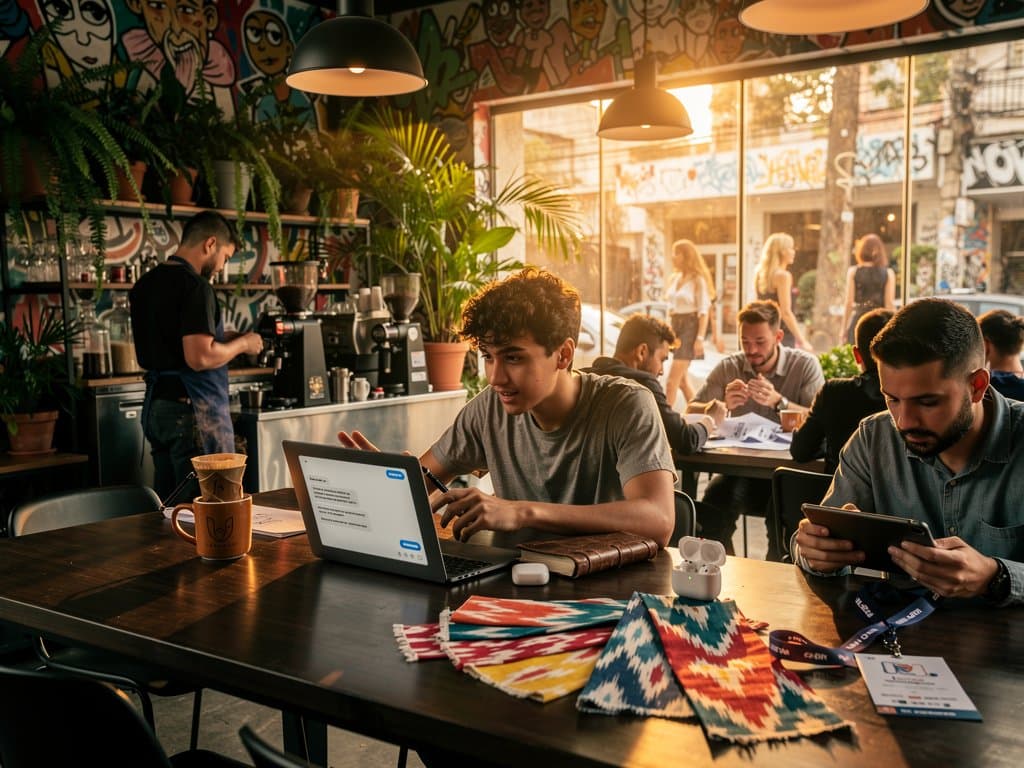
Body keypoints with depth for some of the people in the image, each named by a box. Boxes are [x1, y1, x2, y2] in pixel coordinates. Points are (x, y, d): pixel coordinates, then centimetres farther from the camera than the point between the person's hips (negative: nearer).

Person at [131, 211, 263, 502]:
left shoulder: (145, 284, 13)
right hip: (194, 409, -9)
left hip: (156, 404, 9)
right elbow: (200, 357, -24)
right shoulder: (195, 287, -15)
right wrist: (242, 344, -6)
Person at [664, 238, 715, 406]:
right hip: (675, 326, 8)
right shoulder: (674, 278, 11)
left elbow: (704, 311, -11)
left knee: (673, 379, -12)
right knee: (682, 378, 14)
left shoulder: (697, 280, -8)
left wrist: (700, 338, -17)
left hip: (690, 327, -8)